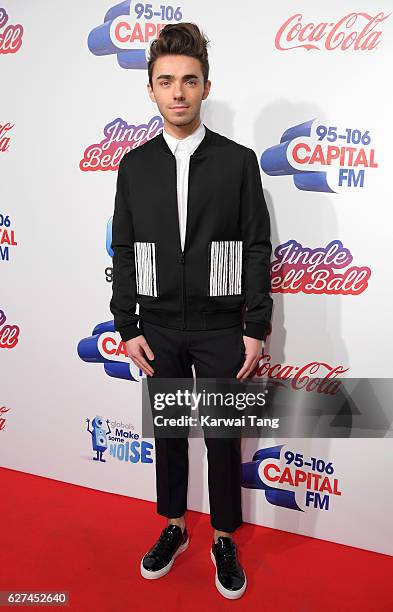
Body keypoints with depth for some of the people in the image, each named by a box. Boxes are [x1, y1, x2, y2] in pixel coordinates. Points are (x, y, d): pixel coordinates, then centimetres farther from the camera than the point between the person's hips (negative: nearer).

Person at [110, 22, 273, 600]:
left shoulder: (238, 161, -3)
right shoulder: (135, 165, 4)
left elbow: (257, 248, -3)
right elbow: (123, 251, 5)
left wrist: (256, 328, -7)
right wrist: (128, 327, 1)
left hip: (221, 328, -2)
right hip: (160, 328, 3)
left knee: (222, 438, 10)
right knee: (168, 431, 16)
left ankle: (224, 540, 33)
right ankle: (174, 528, 39)